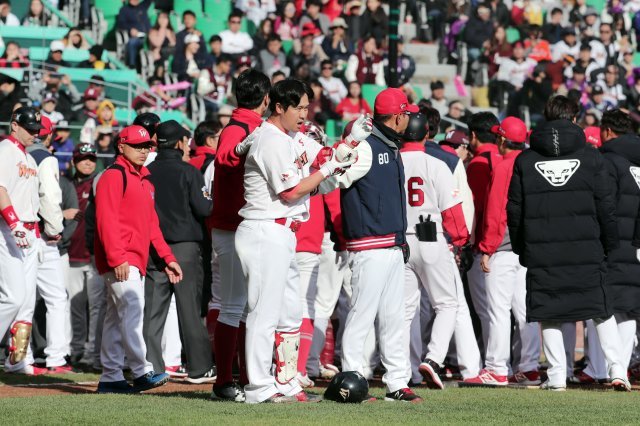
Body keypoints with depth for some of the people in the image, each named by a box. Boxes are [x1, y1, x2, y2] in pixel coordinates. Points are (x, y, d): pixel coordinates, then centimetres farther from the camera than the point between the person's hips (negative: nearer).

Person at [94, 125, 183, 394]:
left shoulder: (144, 180, 22)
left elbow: (152, 224, 24)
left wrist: (167, 258, 17)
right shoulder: (114, 175, -7)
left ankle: (110, 378, 10)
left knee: (117, 317, 9)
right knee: (132, 308, -17)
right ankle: (141, 372, -21)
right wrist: (116, 258, -23)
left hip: (137, 260, 9)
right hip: (120, 261, -9)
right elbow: (107, 219, -16)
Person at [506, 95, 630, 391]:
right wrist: (610, 245, 12)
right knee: (602, 311, 7)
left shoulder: (525, 161, 3)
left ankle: (556, 375, 3)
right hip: (586, 251, 0)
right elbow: (606, 207, 2)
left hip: (541, 253, 0)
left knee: (549, 315, 7)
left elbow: (514, 211, 5)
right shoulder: (590, 157, 1)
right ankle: (617, 370, 0)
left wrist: (521, 249, 15)